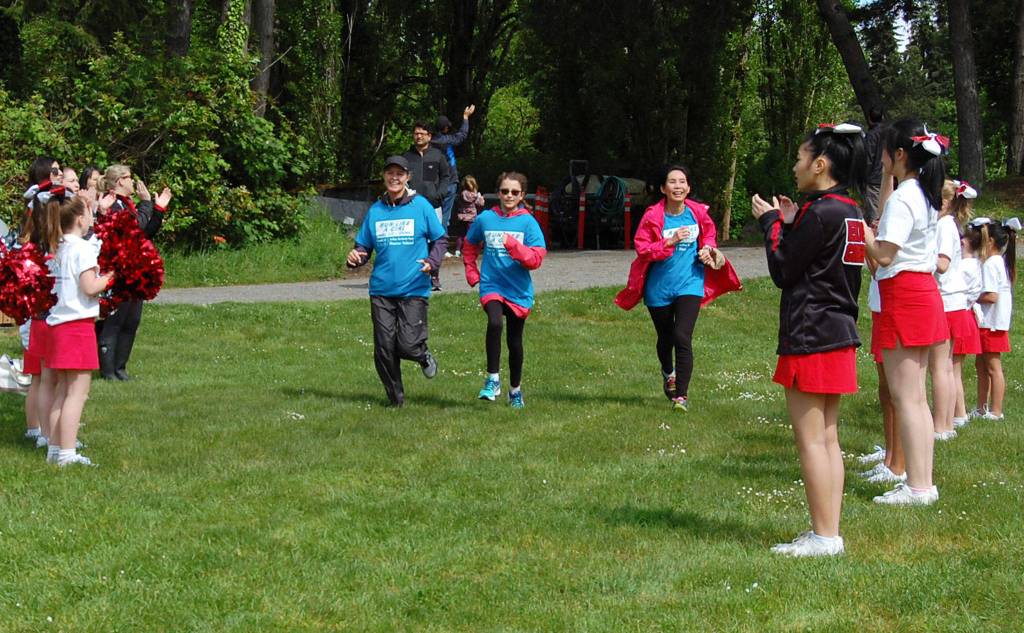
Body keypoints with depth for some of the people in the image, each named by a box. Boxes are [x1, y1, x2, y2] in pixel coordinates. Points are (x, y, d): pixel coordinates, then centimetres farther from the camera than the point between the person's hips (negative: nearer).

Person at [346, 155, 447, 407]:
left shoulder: (421, 206, 1)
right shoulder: (375, 211, 9)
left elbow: (440, 239, 5)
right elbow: (364, 246, 13)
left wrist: (431, 261, -13)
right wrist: (355, 257, -9)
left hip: (414, 290, -3)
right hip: (381, 291, 3)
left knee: (408, 345, -13)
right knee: (384, 349, 1)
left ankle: (424, 355, 23)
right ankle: (395, 398, 18)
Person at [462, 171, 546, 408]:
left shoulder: (528, 222, -3)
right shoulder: (485, 219, 2)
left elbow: (536, 259, -11)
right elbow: (470, 246, 21)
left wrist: (513, 245, -24)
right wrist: (471, 272, 12)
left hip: (519, 290, 0)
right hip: (491, 285, 0)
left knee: (514, 341, 11)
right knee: (494, 323, -29)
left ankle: (515, 389, 31)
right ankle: (492, 379, -20)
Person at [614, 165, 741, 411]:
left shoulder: (698, 213, -4)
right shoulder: (653, 216, -11)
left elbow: (709, 234, 16)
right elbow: (641, 247, -13)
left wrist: (708, 249, -4)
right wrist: (669, 242, -22)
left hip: (690, 283, 0)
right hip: (659, 287, 0)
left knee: (683, 338, -16)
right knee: (665, 338, 18)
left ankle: (681, 395, -10)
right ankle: (668, 374, 50)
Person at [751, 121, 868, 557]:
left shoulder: (819, 214, -17)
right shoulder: (850, 213, 11)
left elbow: (783, 271, -9)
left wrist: (771, 222, 3)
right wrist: (790, 222, 13)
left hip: (810, 337, -9)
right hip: (839, 332, 9)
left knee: (810, 439, -4)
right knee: (827, 438, 12)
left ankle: (823, 536, -3)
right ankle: (829, 532, 14)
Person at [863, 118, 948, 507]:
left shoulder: (902, 199, -16)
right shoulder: (925, 195, 13)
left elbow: (884, 256, -20)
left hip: (904, 297, -10)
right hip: (924, 292, 10)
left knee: (905, 397, -6)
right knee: (915, 397, 12)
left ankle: (916, 486, -5)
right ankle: (923, 482, 14)